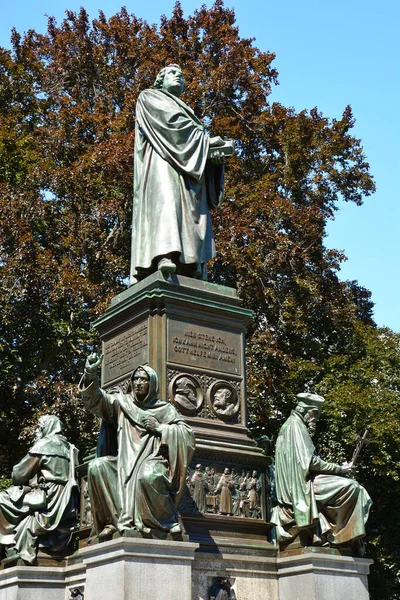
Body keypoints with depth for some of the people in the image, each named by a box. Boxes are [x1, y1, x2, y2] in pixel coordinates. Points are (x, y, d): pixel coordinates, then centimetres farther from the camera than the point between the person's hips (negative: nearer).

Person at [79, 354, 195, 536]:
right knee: (97, 466, -24)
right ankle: (115, 519, -19)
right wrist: (90, 374, -18)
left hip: (153, 461, -3)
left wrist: (160, 428, -6)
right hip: (126, 462, 3)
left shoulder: (165, 409, 10)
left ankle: (169, 521, -14)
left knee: (147, 476, -38)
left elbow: (187, 434, 3)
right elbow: (96, 399, -1)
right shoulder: (122, 402, 14)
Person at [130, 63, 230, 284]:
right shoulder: (149, 98, 18)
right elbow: (171, 122, -2)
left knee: (191, 214, -12)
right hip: (160, 162, -7)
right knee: (165, 199, -31)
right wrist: (207, 140, -3)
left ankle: (189, 269, -26)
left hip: (189, 165, 7)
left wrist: (213, 153, -4)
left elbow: (198, 144, 20)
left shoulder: (185, 110, 37)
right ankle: (164, 255, -50)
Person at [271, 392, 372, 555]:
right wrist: (339, 469, -8)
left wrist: (337, 468, 11)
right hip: (302, 485, -11)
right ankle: (340, 535, -16)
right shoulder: (295, 425, -8)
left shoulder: (289, 426, 23)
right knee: (350, 487, -20)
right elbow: (310, 461, -17)